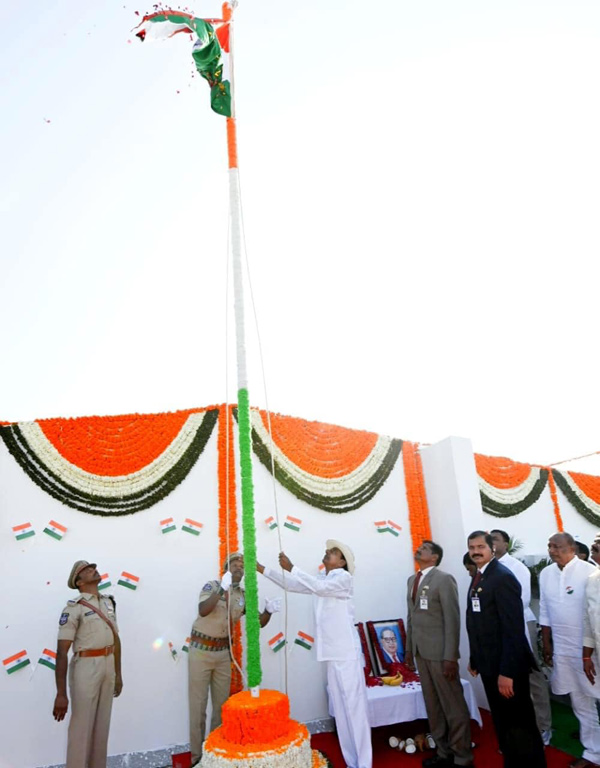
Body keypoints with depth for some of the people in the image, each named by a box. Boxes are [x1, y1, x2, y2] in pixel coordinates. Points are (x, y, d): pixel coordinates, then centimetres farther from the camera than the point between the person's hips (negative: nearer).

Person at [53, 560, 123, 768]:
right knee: (82, 726, 3)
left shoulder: (108, 601, 9)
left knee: (102, 724, 17)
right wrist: (61, 694, -20)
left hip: (108, 665, 7)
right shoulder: (74, 607, -13)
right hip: (86, 667, -7)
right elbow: (62, 652, -16)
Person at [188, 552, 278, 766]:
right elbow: (203, 611, -30)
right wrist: (223, 588, -41)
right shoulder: (212, 585, -13)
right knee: (198, 706, 4)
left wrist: (268, 610, -22)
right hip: (201, 650, -4)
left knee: (221, 705, 12)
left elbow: (259, 622, 0)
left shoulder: (244, 596, 0)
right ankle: (197, 756, 17)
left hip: (223, 652, 5)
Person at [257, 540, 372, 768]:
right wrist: (263, 570, 8)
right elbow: (291, 585, 15)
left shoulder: (344, 577, -9)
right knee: (340, 709, 12)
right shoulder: (322, 578, 14)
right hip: (333, 653, 8)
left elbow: (319, 587, -27)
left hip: (346, 653, -8)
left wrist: (291, 567, -28)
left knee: (354, 708, -3)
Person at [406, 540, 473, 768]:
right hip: (420, 651, 7)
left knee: (453, 706, 4)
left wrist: (450, 657, -18)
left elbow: (453, 619, -15)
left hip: (439, 652, -7)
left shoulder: (444, 579, -11)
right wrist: (409, 648, 13)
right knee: (433, 705, 16)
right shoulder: (412, 580, 10)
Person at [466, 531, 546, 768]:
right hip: (489, 664, 9)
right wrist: (475, 659, 13)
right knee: (502, 723, 22)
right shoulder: (478, 578, 9)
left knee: (520, 724, 4)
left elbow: (514, 628, -24)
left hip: (507, 665, -9)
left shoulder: (503, 577, -20)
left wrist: (507, 671, -26)